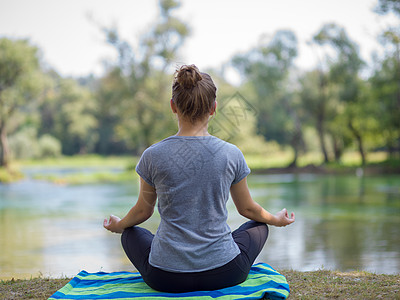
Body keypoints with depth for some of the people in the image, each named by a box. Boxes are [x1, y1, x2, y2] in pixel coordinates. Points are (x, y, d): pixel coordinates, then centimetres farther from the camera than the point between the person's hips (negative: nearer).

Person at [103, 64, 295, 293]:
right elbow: (247, 208, 8)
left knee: (131, 233, 31)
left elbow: (143, 211, 7)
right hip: (224, 275, 0)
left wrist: (118, 225, 30)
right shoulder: (231, 155, -9)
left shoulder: (153, 156, -10)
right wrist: (276, 220, 30)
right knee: (258, 226, 29)